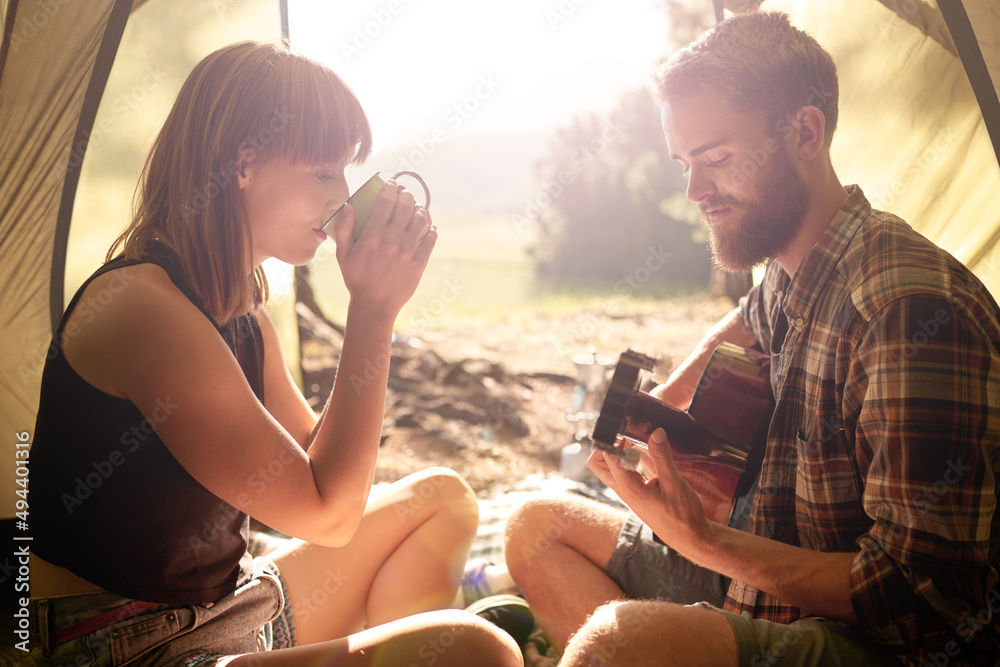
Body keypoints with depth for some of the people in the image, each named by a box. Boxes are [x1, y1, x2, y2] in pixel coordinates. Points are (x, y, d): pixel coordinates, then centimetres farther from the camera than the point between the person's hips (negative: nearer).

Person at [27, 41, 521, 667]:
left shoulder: (242, 314, 7)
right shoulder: (139, 305, -22)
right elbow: (325, 514, -21)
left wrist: (375, 305, 1)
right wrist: (373, 308, -19)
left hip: (236, 606, 10)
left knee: (442, 497, 17)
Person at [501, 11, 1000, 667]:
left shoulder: (912, 304, -24)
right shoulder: (786, 278, 4)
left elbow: (923, 600, -24)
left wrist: (704, 541, -22)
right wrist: (661, 403, 15)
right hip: (769, 582, 9)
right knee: (538, 526, 11)